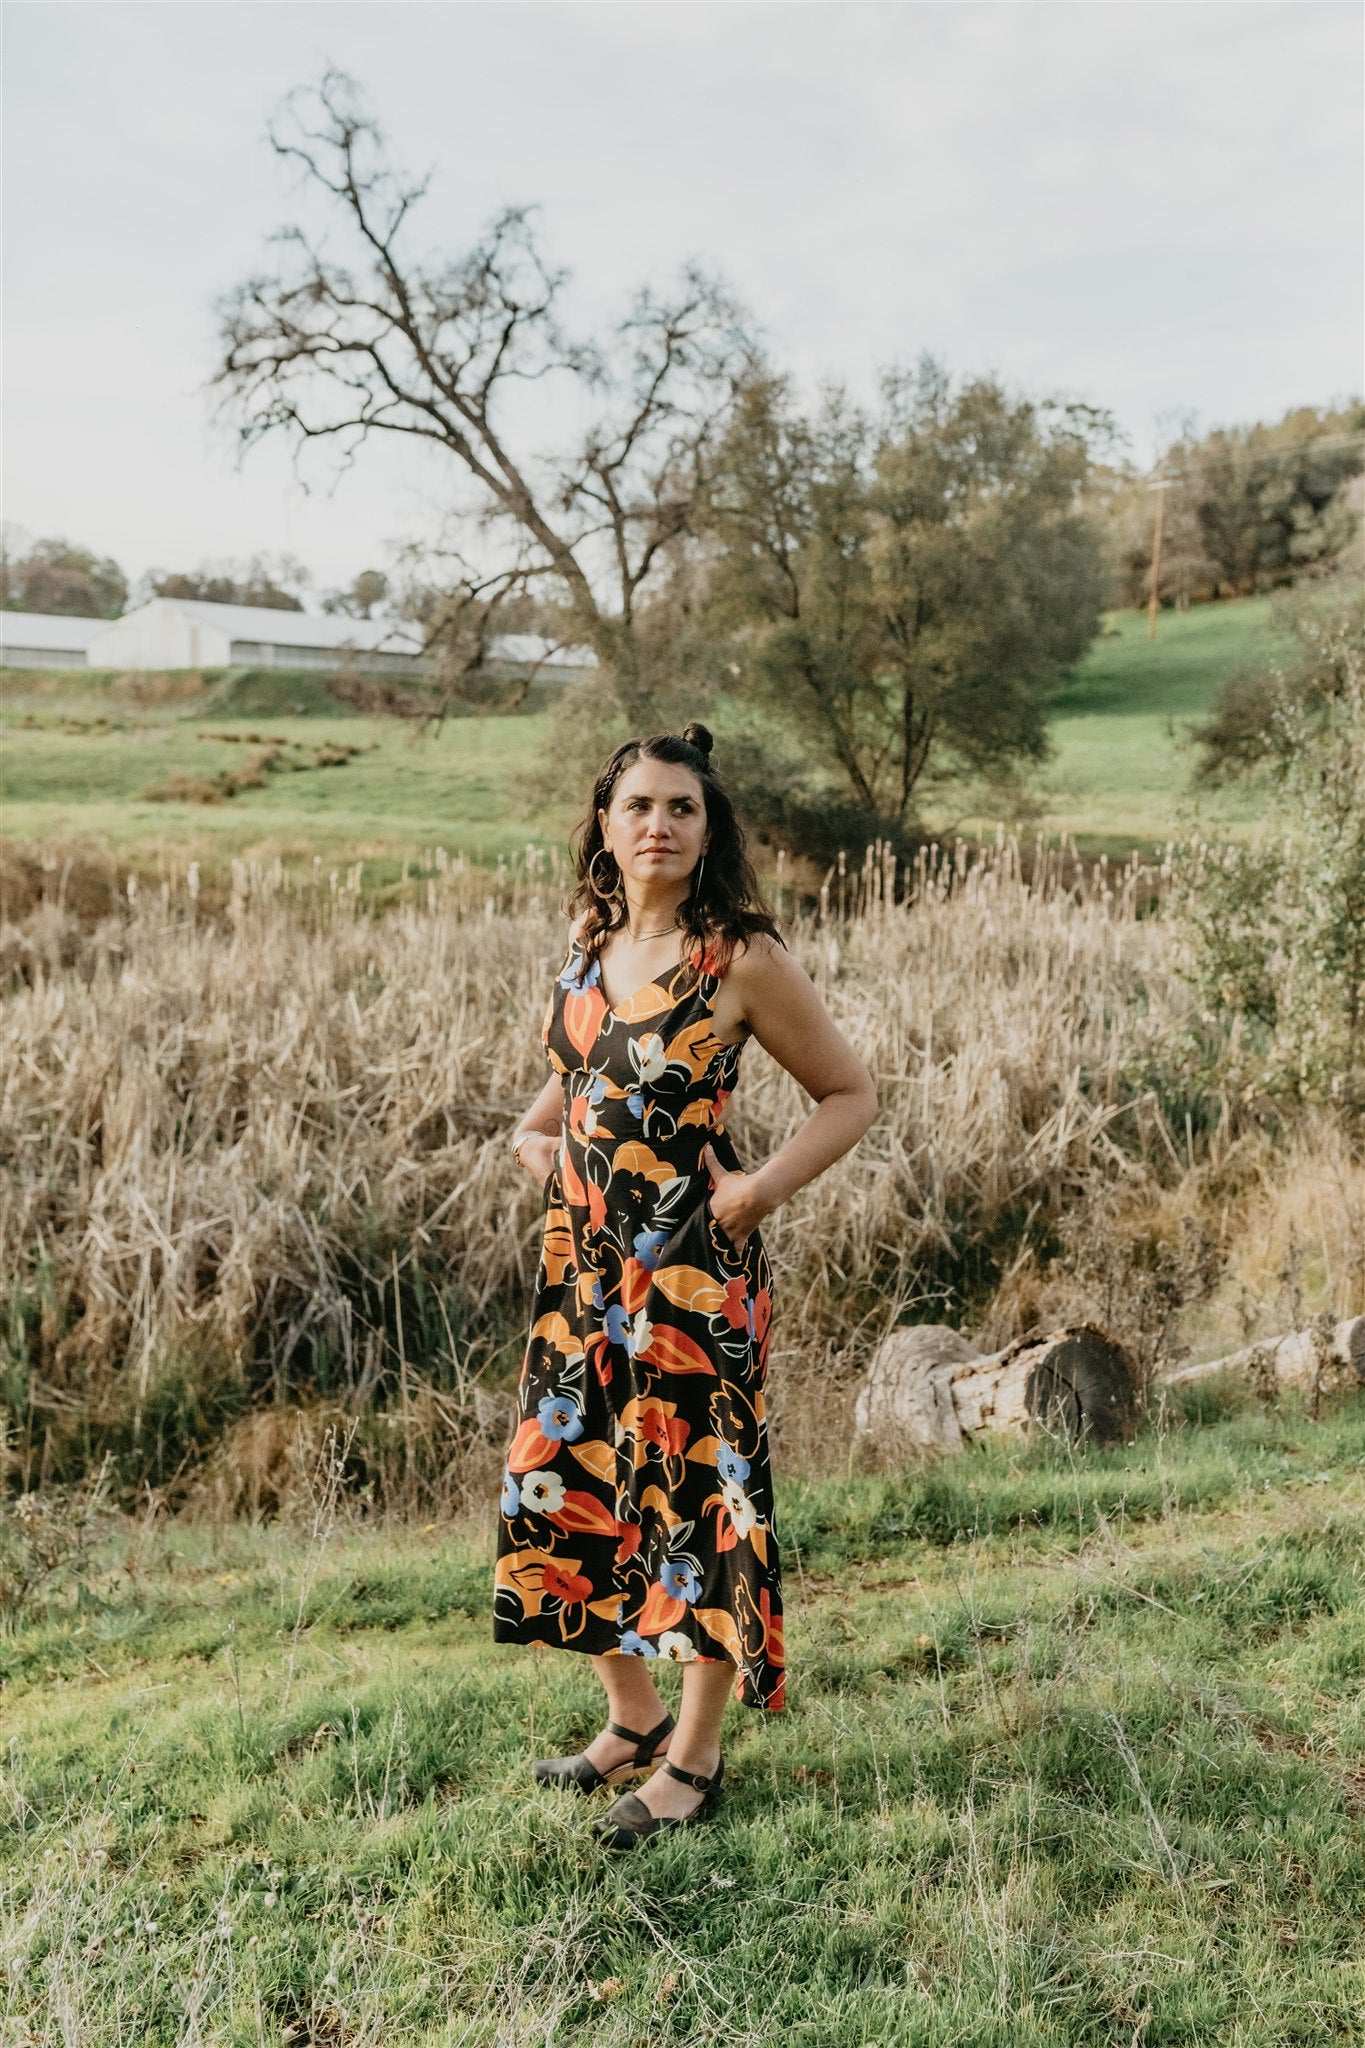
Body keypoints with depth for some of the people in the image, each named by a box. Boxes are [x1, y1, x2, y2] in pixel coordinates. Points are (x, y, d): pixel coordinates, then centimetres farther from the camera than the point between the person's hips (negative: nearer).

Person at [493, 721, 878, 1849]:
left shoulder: (743, 956, -11)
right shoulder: (588, 937, 6)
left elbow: (852, 1094, -5)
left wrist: (765, 1186, -16)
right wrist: (533, 1131, 6)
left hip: (691, 1261, -7)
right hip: (583, 1252, 7)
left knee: (694, 1488, 4)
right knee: (568, 1474, 13)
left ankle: (694, 1758, 24)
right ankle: (634, 1717, 35)